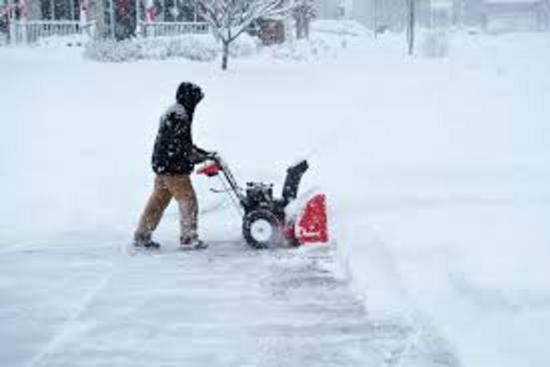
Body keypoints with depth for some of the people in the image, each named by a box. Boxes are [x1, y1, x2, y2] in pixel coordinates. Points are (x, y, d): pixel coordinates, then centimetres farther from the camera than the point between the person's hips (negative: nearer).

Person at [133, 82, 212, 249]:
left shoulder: (173, 112, 17)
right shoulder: (179, 116, -17)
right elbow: (181, 147, -20)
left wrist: (202, 153, 22)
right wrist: (202, 157, -13)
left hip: (162, 166, 10)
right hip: (174, 168, -10)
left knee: (158, 201, 13)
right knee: (188, 200, -1)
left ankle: (142, 236, 17)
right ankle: (189, 237, 5)